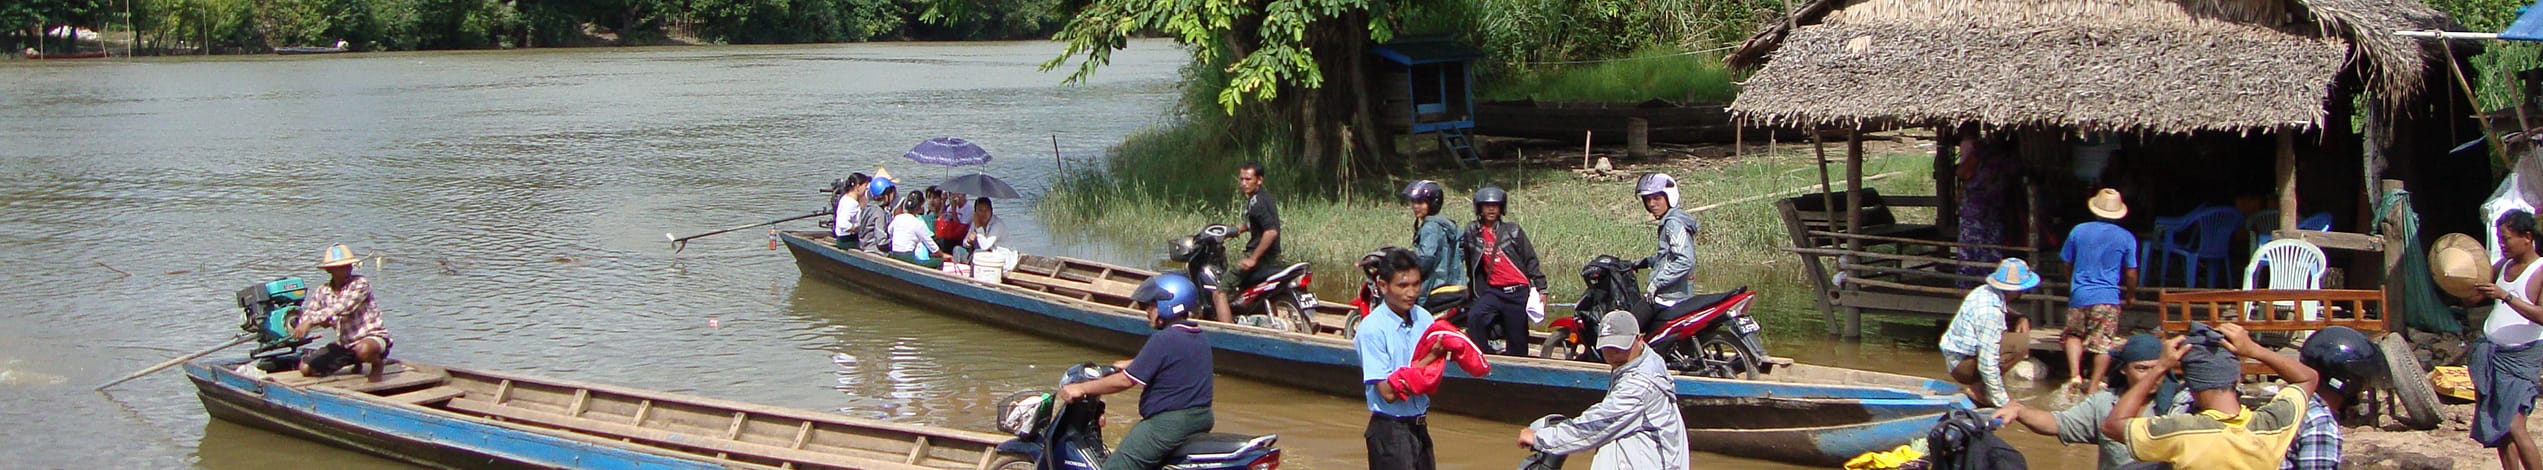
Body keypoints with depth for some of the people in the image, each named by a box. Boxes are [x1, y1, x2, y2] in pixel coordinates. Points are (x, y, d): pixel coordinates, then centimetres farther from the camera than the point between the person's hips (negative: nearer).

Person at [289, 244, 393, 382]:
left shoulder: (360, 283, -13)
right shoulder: (322, 292, 5)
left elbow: (343, 307, -28)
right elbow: (307, 316, 5)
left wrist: (311, 320, -35)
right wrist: (320, 321, -20)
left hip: (372, 337, -7)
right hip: (344, 345, 7)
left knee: (364, 349, -42)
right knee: (305, 368, -1)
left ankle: (377, 363, -2)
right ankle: (357, 364, 18)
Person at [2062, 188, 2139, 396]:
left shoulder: (2078, 231, 3)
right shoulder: (2126, 238, -1)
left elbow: (2068, 266, 12)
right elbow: (2130, 274, 3)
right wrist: (2130, 294, 22)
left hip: (2079, 295, 2)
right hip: (2108, 297, -2)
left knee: (2073, 334, 18)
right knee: (2104, 343, 5)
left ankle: (2075, 375, 0)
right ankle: (2094, 385, 4)